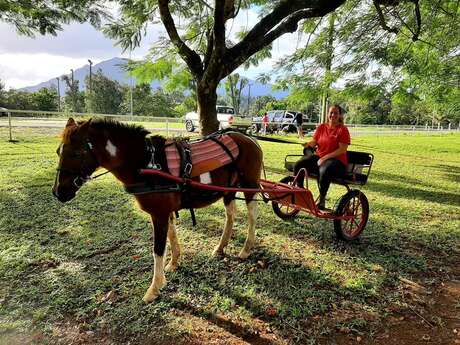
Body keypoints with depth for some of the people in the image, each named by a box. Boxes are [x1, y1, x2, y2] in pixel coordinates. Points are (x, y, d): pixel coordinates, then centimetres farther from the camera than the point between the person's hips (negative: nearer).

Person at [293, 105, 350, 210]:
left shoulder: (343, 130, -3)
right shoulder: (321, 127, 12)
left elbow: (342, 150, -11)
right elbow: (314, 142, 9)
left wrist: (325, 158, -19)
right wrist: (308, 144, -16)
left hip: (336, 160, -5)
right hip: (319, 157, 5)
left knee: (324, 171, -39)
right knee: (298, 165, -18)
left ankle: (322, 200, -20)